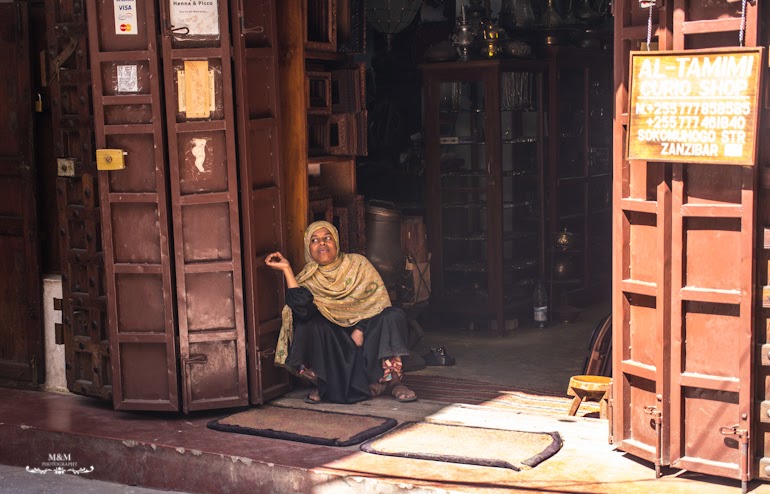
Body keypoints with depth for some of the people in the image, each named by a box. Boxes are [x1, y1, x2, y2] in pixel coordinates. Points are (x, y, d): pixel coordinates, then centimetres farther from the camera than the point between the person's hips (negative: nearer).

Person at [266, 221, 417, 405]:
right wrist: (287, 269, -22)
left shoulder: (358, 263, -1)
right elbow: (302, 309, -24)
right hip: (332, 343, 0)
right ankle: (324, 385, -14)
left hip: (366, 329, 0)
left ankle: (392, 381, -21)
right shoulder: (308, 278, -2)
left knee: (393, 316, -26)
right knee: (308, 324, -26)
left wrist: (361, 329, -20)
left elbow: (378, 298, -8)